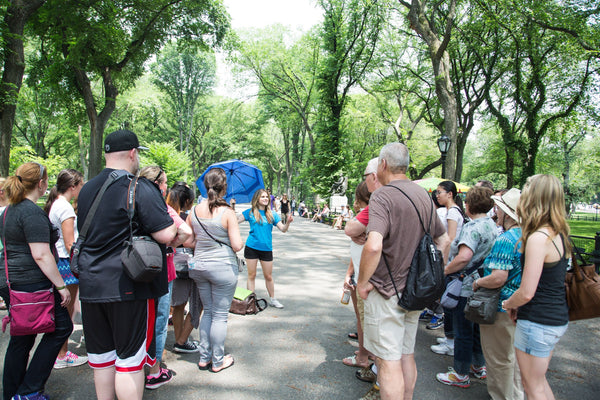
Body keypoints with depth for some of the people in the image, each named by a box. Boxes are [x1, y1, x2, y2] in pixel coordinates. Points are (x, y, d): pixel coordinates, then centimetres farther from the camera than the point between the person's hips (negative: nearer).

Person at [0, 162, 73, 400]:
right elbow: (41, 255, -22)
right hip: (31, 284, -10)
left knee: (21, 338, 17)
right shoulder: (33, 212, -17)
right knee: (61, 327, 2)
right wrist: (61, 286, -18)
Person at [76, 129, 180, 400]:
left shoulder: (87, 189, 10)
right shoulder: (139, 188, -14)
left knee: (101, 357, 18)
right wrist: (172, 222, 3)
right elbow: (166, 236, -20)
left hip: (91, 286, 7)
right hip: (128, 286, -7)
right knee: (130, 358, 4)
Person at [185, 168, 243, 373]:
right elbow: (237, 246, -17)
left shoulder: (194, 211, -1)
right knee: (220, 315, 8)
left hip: (199, 267, 5)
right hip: (223, 268, -5)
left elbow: (187, 242, 3)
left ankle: (204, 358, 30)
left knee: (208, 312, 20)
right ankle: (218, 361, 21)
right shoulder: (227, 212, -15)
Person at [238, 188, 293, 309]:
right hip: (251, 248, -1)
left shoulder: (272, 214, 6)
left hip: (266, 248, 2)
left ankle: (272, 299, 26)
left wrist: (288, 222, -17)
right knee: (251, 275, 6)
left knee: (268, 276, 10)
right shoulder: (250, 212, 1)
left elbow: (283, 229, 2)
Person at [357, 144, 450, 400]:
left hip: (386, 292, -8)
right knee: (407, 355, 20)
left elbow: (374, 246, -32)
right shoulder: (423, 195, 7)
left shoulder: (382, 196, -18)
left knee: (388, 361, 3)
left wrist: (363, 282, -18)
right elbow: (443, 240, 16)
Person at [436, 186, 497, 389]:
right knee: (477, 327, 22)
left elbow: (464, 256, -35)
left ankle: (460, 374, 18)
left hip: (466, 286, -9)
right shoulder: (493, 225, 7)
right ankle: (479, 366, 37)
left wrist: (445, 270, -22)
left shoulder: (472, 227, -22)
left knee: (462, 331, 4)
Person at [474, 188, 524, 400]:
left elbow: (498, 278, -30)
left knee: (499, 359, 8)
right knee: (513, 355, 24)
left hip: (501, 308, -9)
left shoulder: (504, 240, -25)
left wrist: (477, 282, -13)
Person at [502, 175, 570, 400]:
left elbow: (526, 293, -24)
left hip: (538, 323, -9)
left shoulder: (538, 238, -23)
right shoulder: (559, 235, 5)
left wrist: (508, 304, -4)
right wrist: (518, 306, 11)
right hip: (558, 320, 9)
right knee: (539, 382, 25)